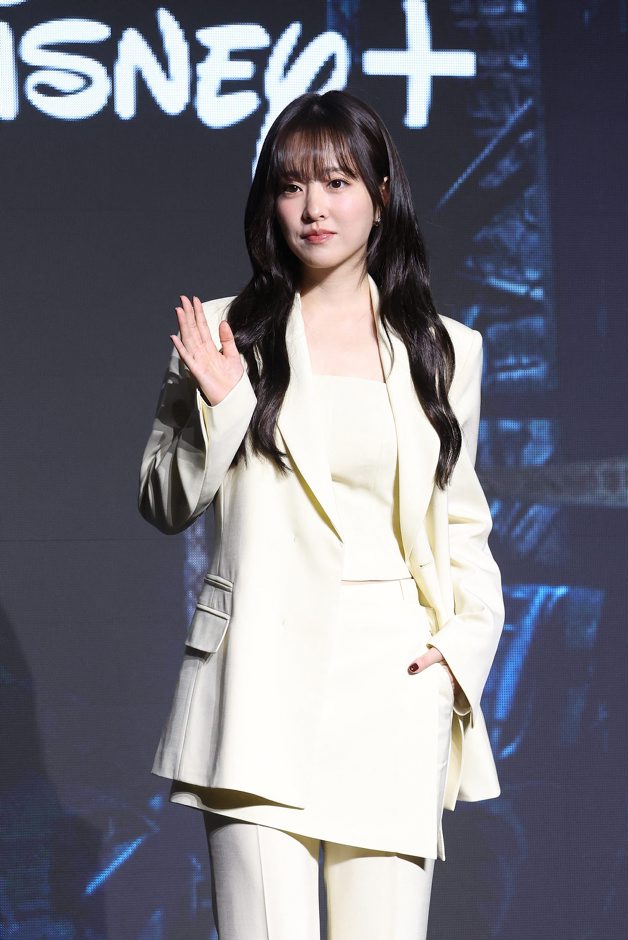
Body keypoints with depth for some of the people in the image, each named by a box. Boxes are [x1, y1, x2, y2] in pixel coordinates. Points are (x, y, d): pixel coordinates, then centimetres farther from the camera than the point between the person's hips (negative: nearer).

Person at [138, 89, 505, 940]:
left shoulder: (445, 350, 13)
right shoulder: (225, 332, 7)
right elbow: (166, 505, 9)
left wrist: (468, 635, 4)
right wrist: (217, 404, -6)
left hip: (395, 678, 2)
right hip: (264, 670, -2)